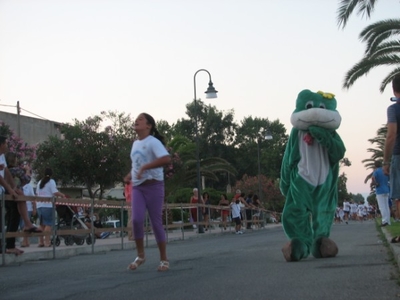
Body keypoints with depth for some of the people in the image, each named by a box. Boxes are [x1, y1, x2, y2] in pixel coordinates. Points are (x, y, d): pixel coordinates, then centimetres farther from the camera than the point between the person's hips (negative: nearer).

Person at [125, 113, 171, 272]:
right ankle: (140, 255, 2)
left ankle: (164, 259, 8)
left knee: (156, 222, -3)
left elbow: (166, 159, -27)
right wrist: (130, 175, 11)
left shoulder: (153, 142, -10)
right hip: (137, 187, 6)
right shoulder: (135, 143, 15)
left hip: (153, 186, -6)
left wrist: (145, 167, -29)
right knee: (137, 219, -12)